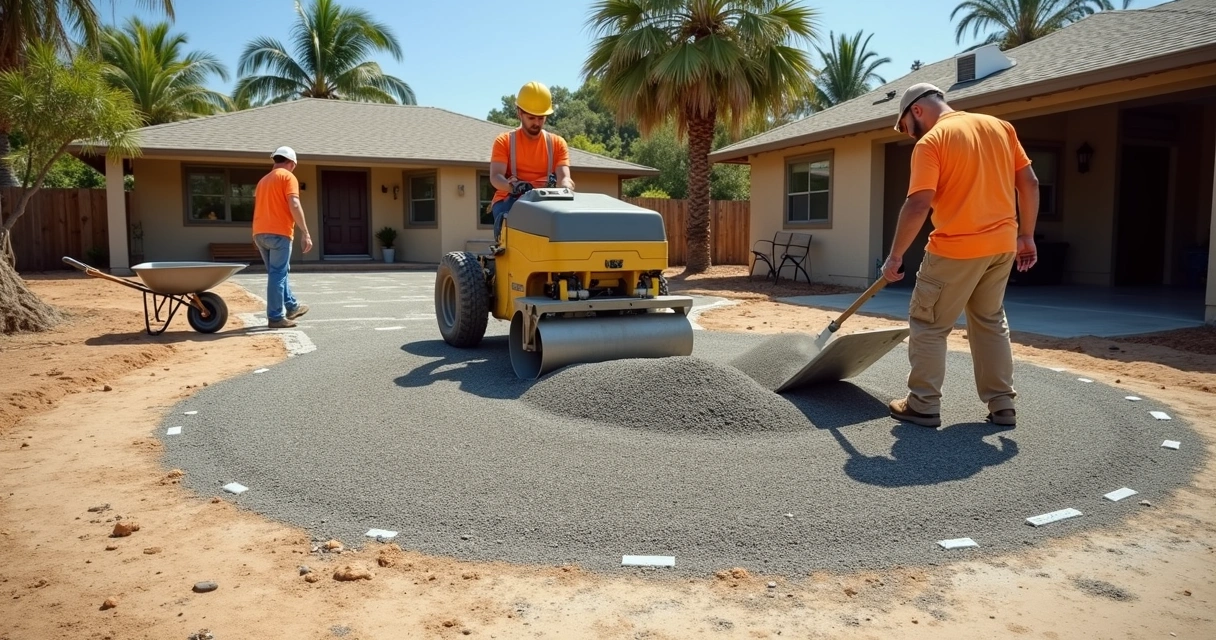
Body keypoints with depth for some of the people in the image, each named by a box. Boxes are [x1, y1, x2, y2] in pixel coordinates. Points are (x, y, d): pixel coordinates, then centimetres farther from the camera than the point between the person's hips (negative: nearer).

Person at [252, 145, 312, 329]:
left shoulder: (263, 180, 24)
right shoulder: (288, 177, -1)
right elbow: (294, 206, -14)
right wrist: (306, 233, -15)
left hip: (260, 233, 8)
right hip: (279, 232, -8)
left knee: (278, 272, 19)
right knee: (278, 274, -5)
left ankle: (291, 306, 29)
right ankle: (276, 317, -4)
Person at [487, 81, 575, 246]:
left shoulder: (557, 143, 12)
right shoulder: (504, 141, 7)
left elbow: (564, 177, -2)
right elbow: (495, 177, -7)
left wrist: (565, 191, -28)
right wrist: (512, 186, -31)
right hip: (509, 199, -1)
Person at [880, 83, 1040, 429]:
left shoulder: (930, 142, -9)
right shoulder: (1001, 127, 11)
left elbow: (918, 206, -17)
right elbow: (1029, 183, 10)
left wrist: (895, 256, -11)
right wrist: (1026, 236, 16)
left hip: (956, 250, -7)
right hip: (1003, 246, 7)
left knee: (928, 325, 7)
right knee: (991, 322, 19)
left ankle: (924, 405, 10)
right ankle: (1002, 405, 21)